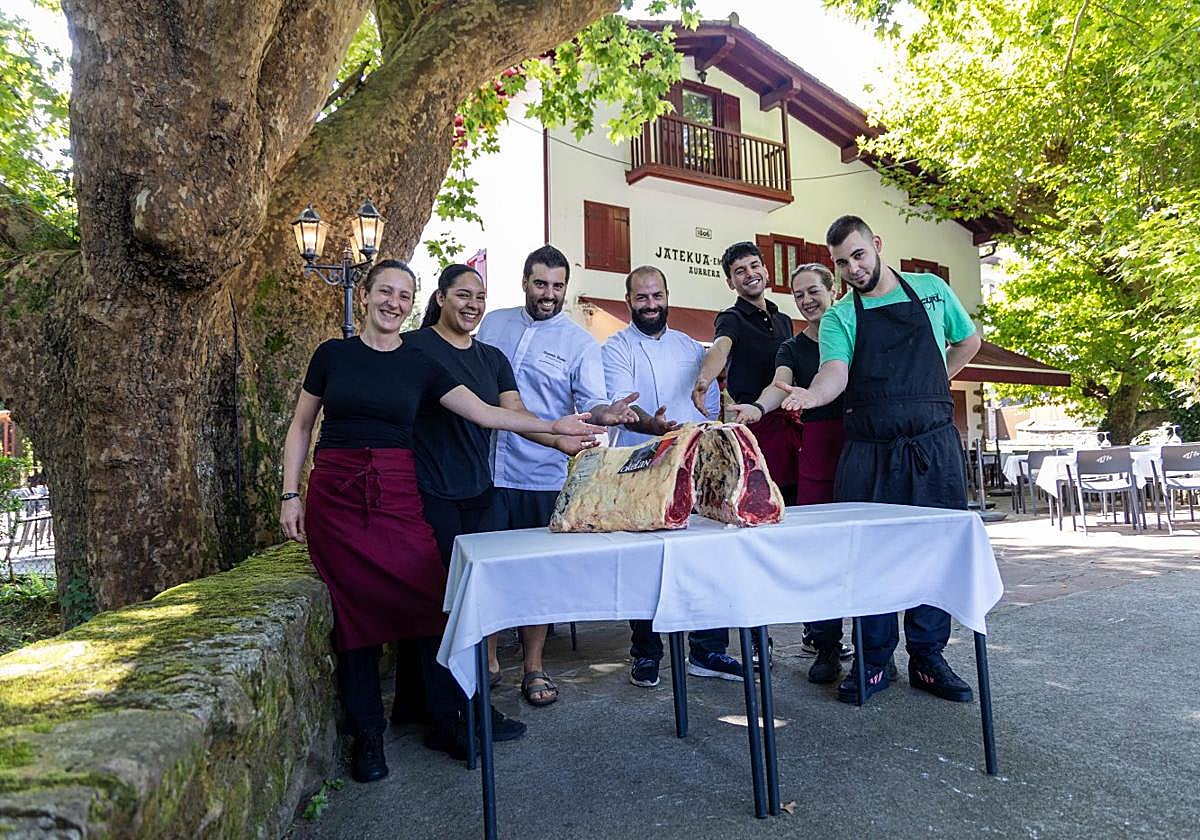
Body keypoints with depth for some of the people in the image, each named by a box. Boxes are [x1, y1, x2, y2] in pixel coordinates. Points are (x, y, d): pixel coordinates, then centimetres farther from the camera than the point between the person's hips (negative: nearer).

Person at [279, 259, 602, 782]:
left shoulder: (420, 365, 6)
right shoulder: (332, 355, 6)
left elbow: (483, 412, -1)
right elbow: (300, 428, 11)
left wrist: (551, 426, -9)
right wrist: (290, 494, 2)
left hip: (398, 497, 1)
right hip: (334, 497, 0)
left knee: (429, 602, -6)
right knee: (354, 611, 1)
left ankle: (448, 718, 13)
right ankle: (367, 734, 18)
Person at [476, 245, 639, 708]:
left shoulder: (580, 342, -1)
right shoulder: (492, 324, 9)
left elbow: (591, 403, -9)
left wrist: (605, 413, -32)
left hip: (542, 476, -2)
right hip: (486, 469, 2)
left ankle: (533, 667, 23)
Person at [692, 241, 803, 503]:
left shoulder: (784, 321, 20)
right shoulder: (732, 319, 0)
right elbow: (720, 348, -22)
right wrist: (703, 379, -43)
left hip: (791, 424, 6)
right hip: (755, 422, -6)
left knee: (795, 501, 6)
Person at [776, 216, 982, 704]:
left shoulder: (931, 289, 10)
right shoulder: (839, 317, 4)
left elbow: (969, 341, 24)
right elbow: (836, 372, -15)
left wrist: (929, 385, 12)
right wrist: (812, 395, -37)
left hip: (934, 445, 1)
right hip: (868, 450, -1)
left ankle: (928, 659, 18)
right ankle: (874, 662, 15)